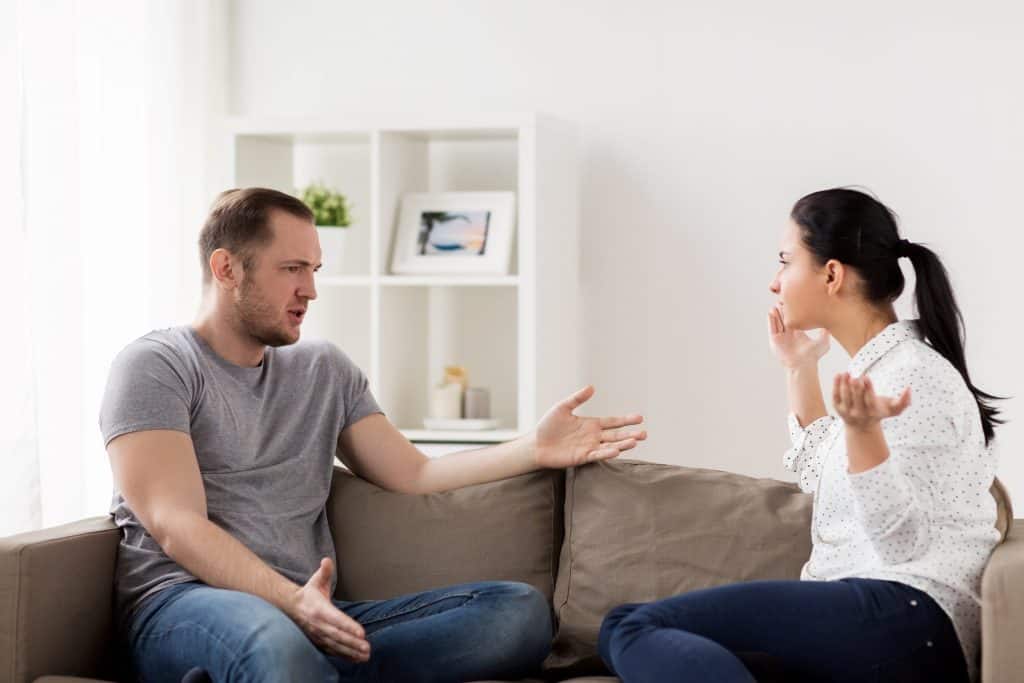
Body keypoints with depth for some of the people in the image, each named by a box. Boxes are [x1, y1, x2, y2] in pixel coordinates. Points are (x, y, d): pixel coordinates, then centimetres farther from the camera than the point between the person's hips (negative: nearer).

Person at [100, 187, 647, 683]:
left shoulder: (325, 371, 24)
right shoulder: (155, 366, 3)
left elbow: (413, 474, 17)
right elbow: (175, 524, -10)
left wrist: (535, 450, 3)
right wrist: (290, 602, -25)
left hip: (309, 615, 8)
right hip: (182, 609, -8)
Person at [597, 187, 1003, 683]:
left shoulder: (916, 374, -8)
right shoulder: (879, 365, 19)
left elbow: (901, 542, -16)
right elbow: (822, 479, 36)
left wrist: (863, 430, -29)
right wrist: (799, 369, 33)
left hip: (903, 614, -9)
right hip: (855, 613, 9)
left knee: (635, 629, -21)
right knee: (626, 628, -9)